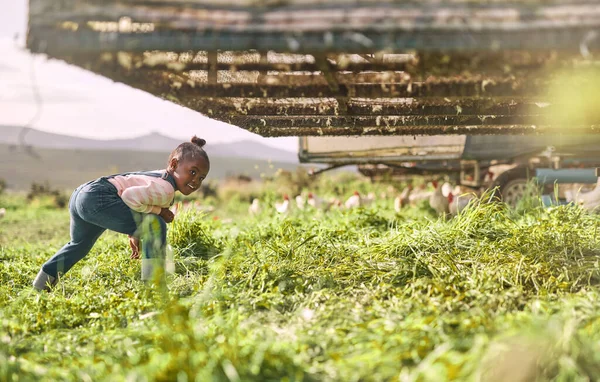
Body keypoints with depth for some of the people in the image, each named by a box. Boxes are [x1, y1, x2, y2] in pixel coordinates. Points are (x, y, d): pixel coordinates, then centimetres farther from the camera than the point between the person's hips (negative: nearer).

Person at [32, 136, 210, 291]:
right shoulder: (165, 189, -13)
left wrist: (134, 235, 23)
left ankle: (43, 281, 50)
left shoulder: (159, 177, 18)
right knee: (155, 225, -14)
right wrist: (159, 211, -12)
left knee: (80, 245, 36)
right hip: (97, 198, -11)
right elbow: (129, 196, -25)